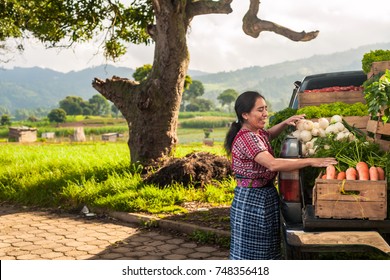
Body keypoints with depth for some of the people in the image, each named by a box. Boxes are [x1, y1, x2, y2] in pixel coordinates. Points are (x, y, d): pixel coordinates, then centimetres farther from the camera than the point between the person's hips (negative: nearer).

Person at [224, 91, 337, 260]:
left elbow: (268, 134, 32)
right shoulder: (246, 137, -22)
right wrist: (310, 161, -30)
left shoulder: (257, 133, 7)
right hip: (251, 200, -10)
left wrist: (285, 123, 11)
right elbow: (273, 164, -32)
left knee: (264, 251, 18)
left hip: (265, 197, 10)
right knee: (249, 252, 2)